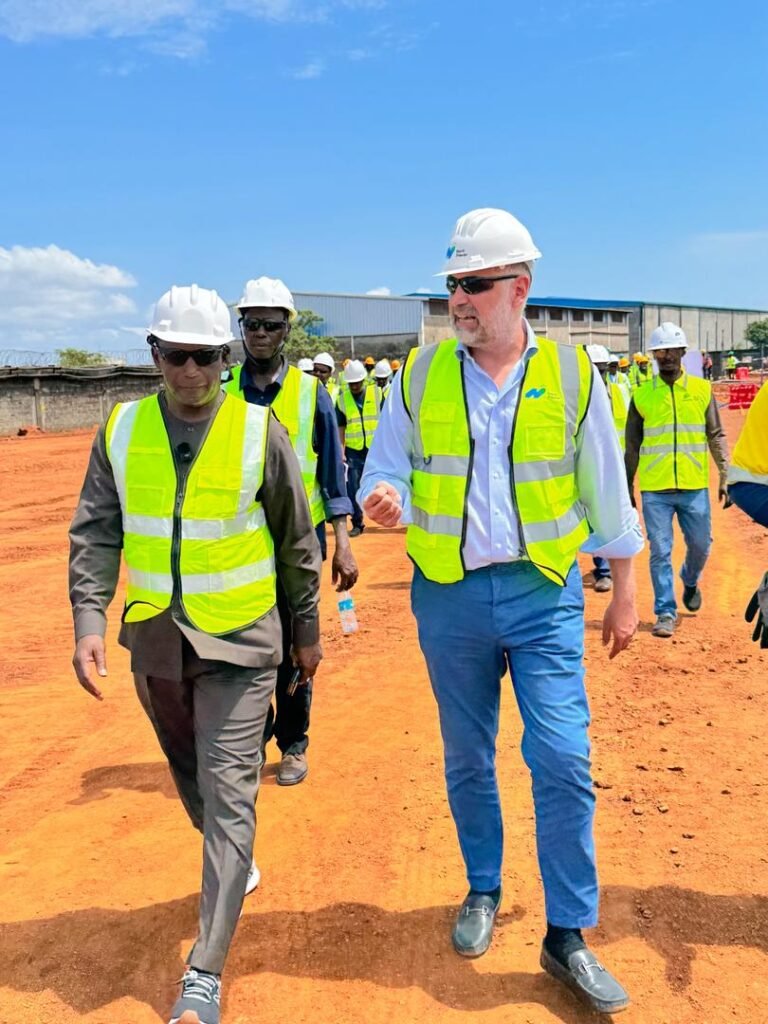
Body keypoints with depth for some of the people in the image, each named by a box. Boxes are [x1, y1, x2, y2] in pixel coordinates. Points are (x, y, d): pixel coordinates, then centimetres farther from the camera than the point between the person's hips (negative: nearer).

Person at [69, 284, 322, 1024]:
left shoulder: (259, 430, -8)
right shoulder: (121, 431, -1)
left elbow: (296, 540, -1)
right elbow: (95, 534, -2)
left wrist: (306, 630, 5)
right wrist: (88, 620, -14)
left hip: (239, 640, -3)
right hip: (155, 639, 4)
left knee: (228, 795, -5)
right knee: (192, 778, 21)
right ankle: (232, 864, 50)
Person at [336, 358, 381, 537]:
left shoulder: (377, 393, -2)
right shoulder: (342, 399, 1)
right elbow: (341, 427, 5)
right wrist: (341, 451, 0)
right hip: (353, 451, 1)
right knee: (353, 488, 1)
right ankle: (357, 523, 11)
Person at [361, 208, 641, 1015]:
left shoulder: (571, 375, -3)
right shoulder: (419, 375, 0)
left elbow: (606, 493, 4)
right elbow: (385, 468, 4)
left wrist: (624, 593, 7)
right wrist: (383, 499, -20)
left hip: (544, 593, -1)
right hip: (449, 596, 2)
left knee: (562, 761, -5)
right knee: (467, 760, 14)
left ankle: (567, 936, 14)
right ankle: (483, 890, 37)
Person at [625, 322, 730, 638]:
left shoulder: (702, 390, 4)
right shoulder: (642, 395, 3)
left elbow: (717, 436, 6)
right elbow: (632, 446, 7)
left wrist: (725, 477, -2)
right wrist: (627, 487, 8)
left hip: (694, 486, 1)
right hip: (655, 490, -1)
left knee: (700, 544, 10)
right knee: (660, 551, 0)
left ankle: (690, 582, 41)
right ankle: (665, 612, 10)